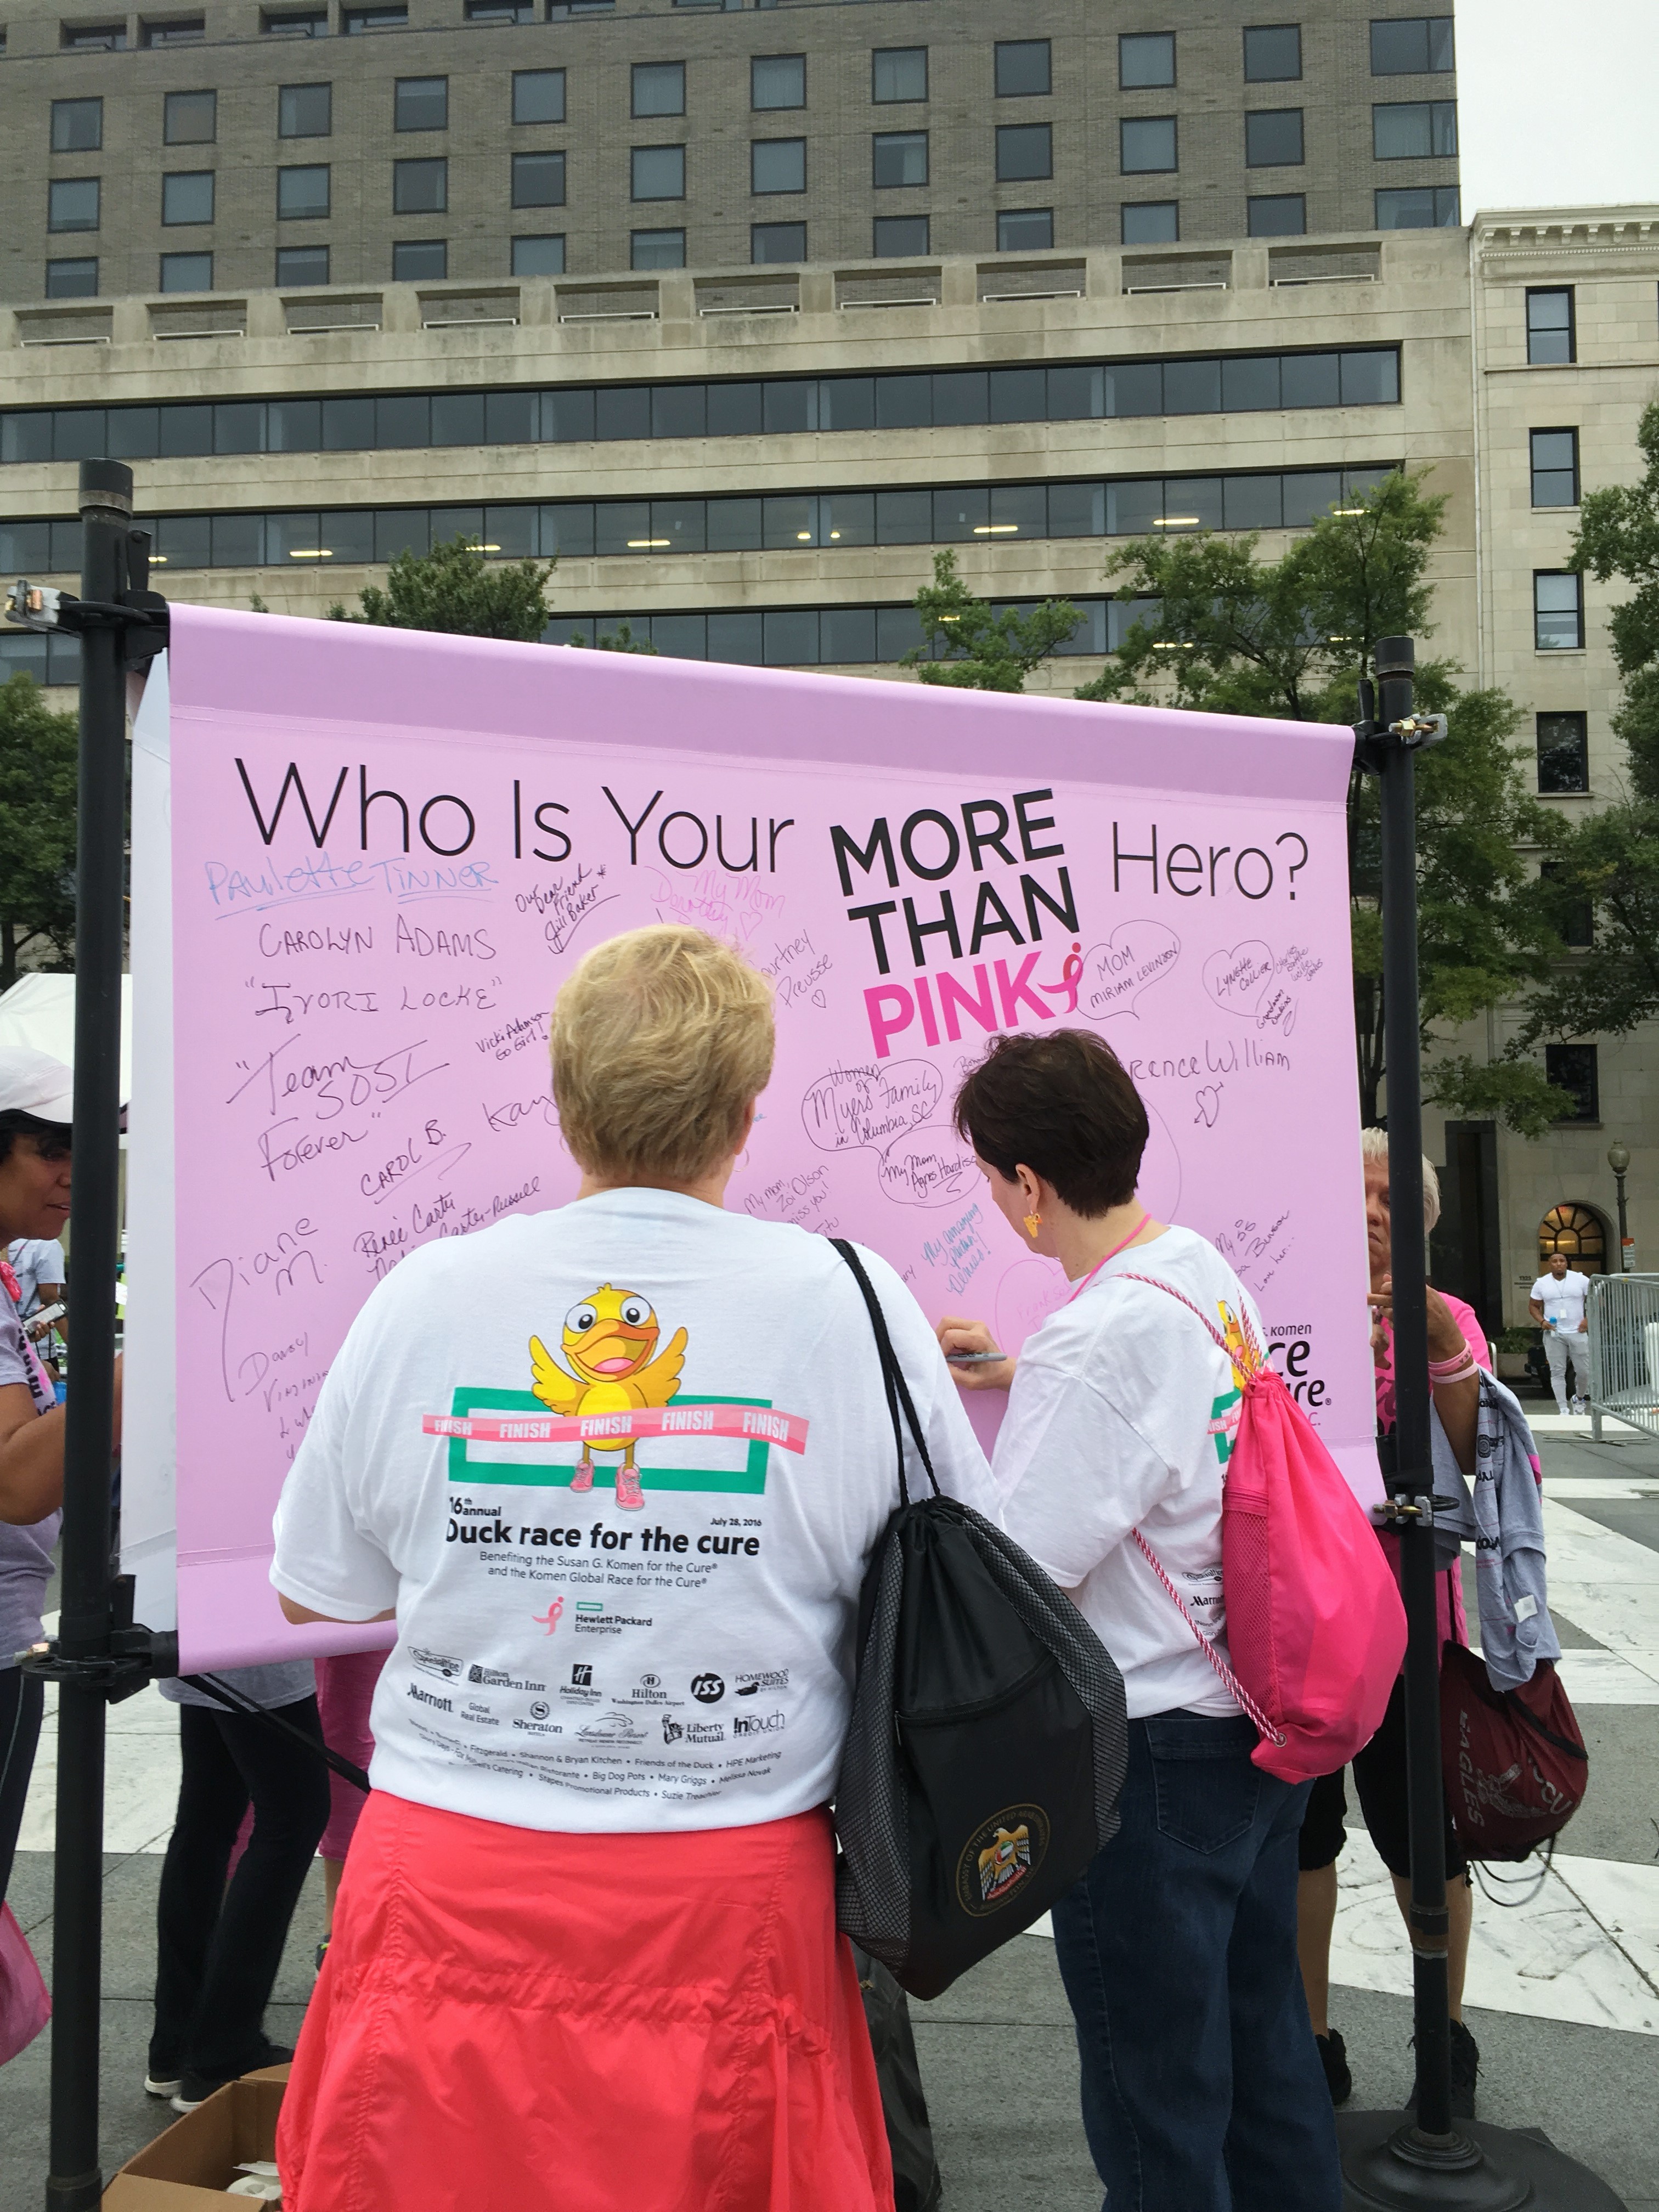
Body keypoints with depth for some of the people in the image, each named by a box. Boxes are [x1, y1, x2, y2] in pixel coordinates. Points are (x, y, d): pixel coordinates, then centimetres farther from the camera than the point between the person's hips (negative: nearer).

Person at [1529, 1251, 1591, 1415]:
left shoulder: (1581, 1280, 1)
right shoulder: (1541, 1284, 4)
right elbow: (1533, 1306, 11)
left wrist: (1588, 1320, -7)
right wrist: (1542, 1321, -7)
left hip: (1577, 1333, 0)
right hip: (1554, 1334, 1)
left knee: (1584, 1371, 2)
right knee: (1557, 1372, -2)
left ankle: (1579, 1398, 30)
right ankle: (1563, 1409, 1)